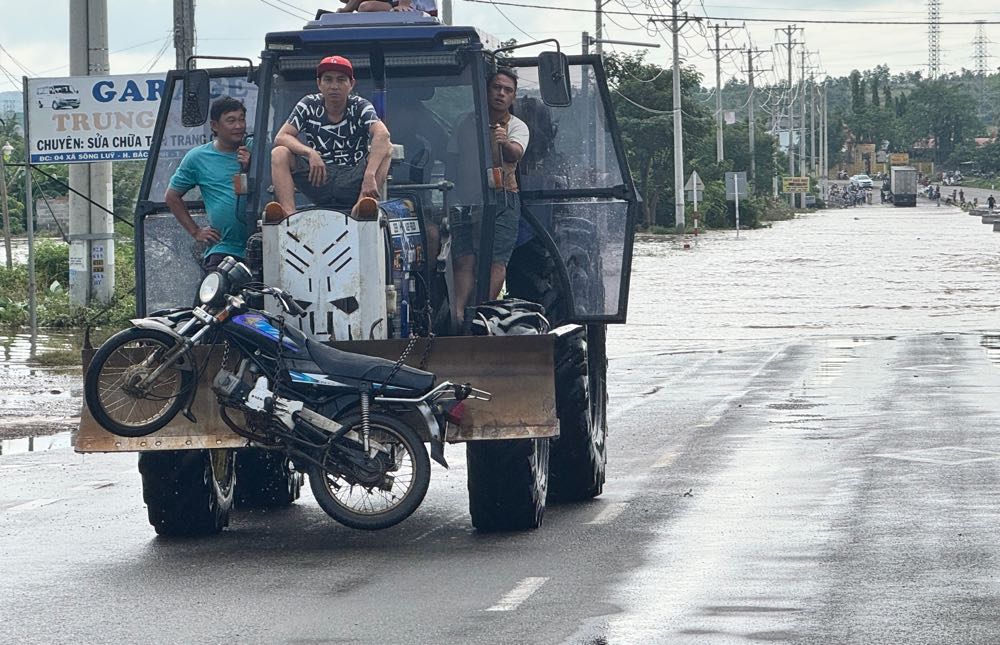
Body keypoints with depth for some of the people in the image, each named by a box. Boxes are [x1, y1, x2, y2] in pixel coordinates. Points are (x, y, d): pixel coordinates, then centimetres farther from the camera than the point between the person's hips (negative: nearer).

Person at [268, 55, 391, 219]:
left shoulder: (360, 107, -2)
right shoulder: (309, 106, 3)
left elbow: (382, 135, -23)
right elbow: (281, 138, -8)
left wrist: (369, 176, -41)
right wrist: (310, 153, -29)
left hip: (352, 181, -1)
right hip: (319, 179, 1)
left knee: (386, 148, -22)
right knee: (279, 153, -17)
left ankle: (362, 207, -45)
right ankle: (288, 214, -38)